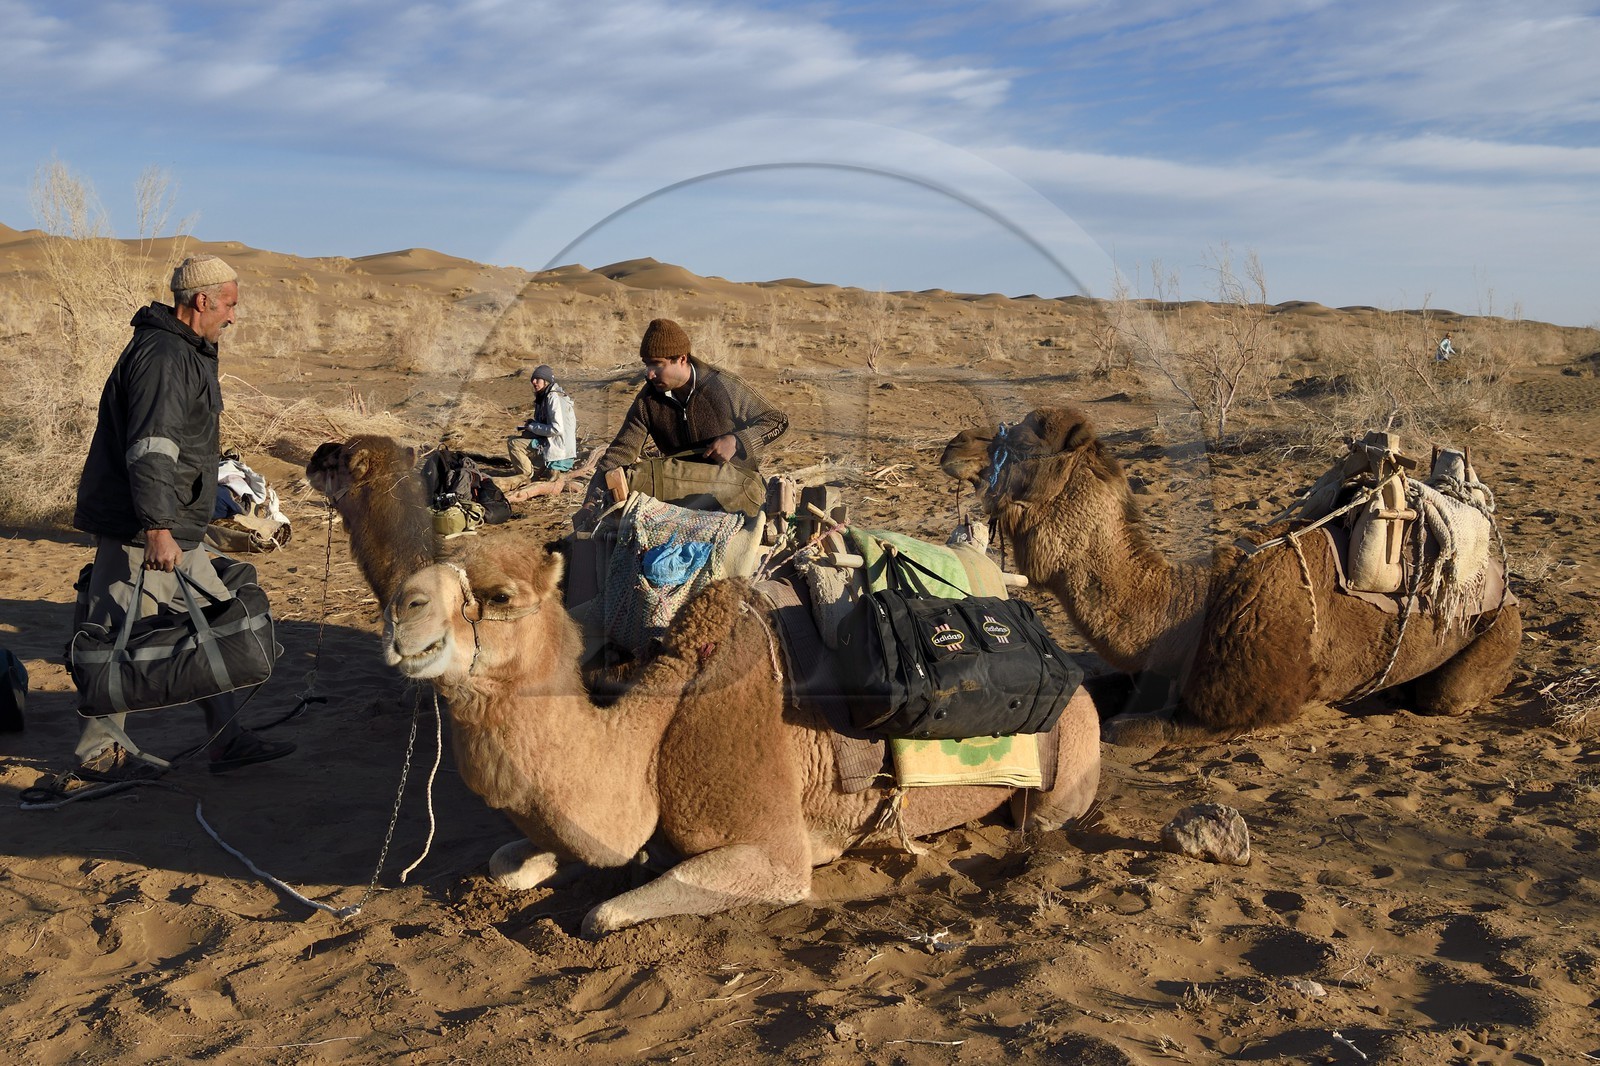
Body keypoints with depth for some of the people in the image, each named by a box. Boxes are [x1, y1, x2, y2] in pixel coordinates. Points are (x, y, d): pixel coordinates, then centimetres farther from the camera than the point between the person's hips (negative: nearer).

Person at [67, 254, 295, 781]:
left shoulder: (188, 352, 17)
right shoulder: (163, 355, -17)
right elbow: (149, 449, -26)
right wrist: (157, 529, -31)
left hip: (177, 529, 11)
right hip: (141, 532, -11)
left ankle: (227, 740, 18)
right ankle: (100, 751, 13)